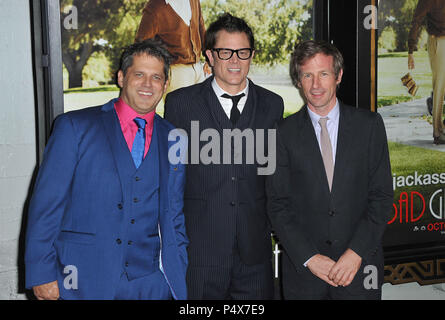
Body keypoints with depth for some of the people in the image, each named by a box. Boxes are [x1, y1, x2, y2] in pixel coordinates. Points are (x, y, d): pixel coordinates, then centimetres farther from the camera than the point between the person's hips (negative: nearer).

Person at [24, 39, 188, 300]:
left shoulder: (173, 140, 7)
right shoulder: (75, 126, -1)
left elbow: (174, 216, 11)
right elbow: (46, 203, -4)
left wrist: (179, 279, 6)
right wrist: (41, 274, -8)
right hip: (82, 281, -2)